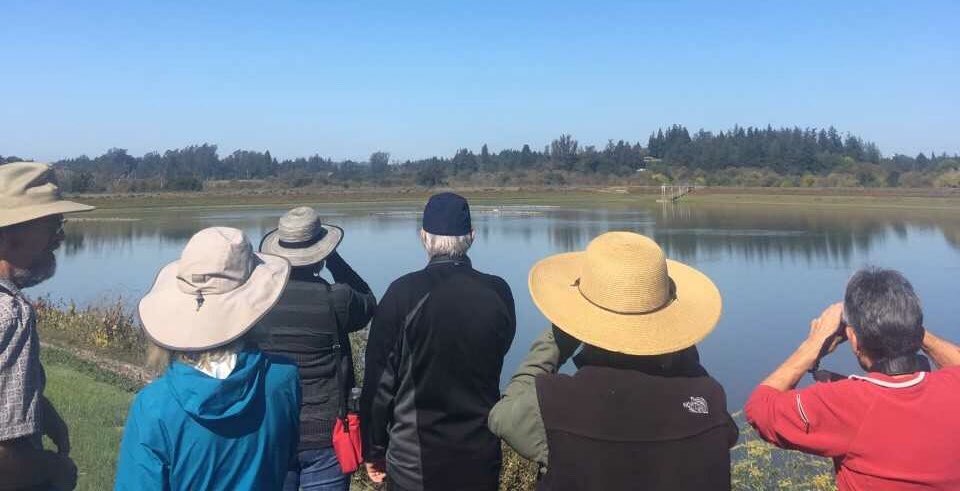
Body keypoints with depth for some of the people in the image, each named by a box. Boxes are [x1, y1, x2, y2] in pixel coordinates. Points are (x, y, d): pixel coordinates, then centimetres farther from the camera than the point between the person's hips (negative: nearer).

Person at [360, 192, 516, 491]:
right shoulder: (498, 293, -7)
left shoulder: (403, 293, -15)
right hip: (481, 455, 3)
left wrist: (373, 449, 1)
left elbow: (379, 378, -10)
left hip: (414, 457, -2)